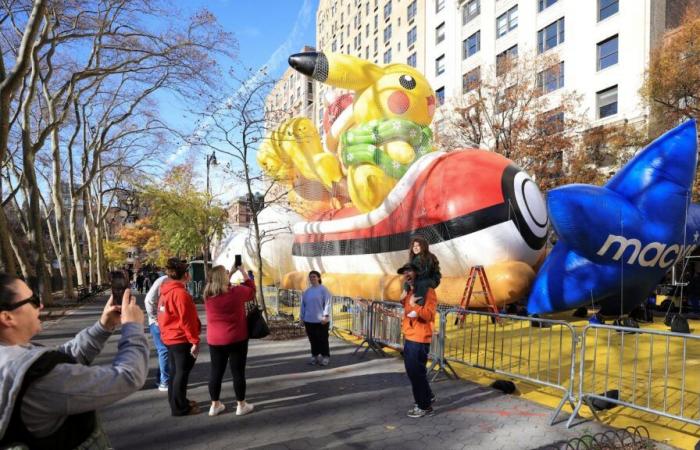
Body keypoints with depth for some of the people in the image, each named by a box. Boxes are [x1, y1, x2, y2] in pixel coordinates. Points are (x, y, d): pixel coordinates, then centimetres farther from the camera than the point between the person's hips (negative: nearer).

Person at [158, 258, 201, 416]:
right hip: (182, 339, -9)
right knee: (182, 373, 1)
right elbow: (186, 320, -22)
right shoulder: (181, 293, -21)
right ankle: (180, 408, 9)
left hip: (170, 338, 9)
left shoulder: (166, 291, 7)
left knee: (175, 371, 18)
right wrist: (195, 341, -17)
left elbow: (165, 316, 14)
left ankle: (177, 402, 30)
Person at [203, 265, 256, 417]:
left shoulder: (208, 295, -3)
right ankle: (241, 405, 15)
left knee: (216, 371, 13)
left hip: (215, 340, 4)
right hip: (236, 339, -4)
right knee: (238, 371, 5)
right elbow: (251, 291, 5)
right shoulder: (236, 291, -15)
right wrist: (243, 272, 11)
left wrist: (229, 277, 15)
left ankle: (215, 405, 22)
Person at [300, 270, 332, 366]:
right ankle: (315, 356, 21)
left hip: (321, 320, -5)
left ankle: (325, 356, 12)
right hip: (309, 320, 5)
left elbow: (327, 303, -9)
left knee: (322, 339, 2)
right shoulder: (307, 291, 12)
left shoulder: (323, 289, -4)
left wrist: (325, 316, -15)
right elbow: (303, 305, 17)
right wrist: (302, 317, 14)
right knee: (313, 339, 10)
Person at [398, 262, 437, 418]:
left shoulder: (428, 291, -12)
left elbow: (429, 315, -22)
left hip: (419, 339, -9)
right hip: (409, 338, 9)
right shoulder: (410, 292, 14)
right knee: (412, 371, 18)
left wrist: (414, 306, -32)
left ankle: (425, 406, 12)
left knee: (417, 372, -2)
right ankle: (427, 397, 36)